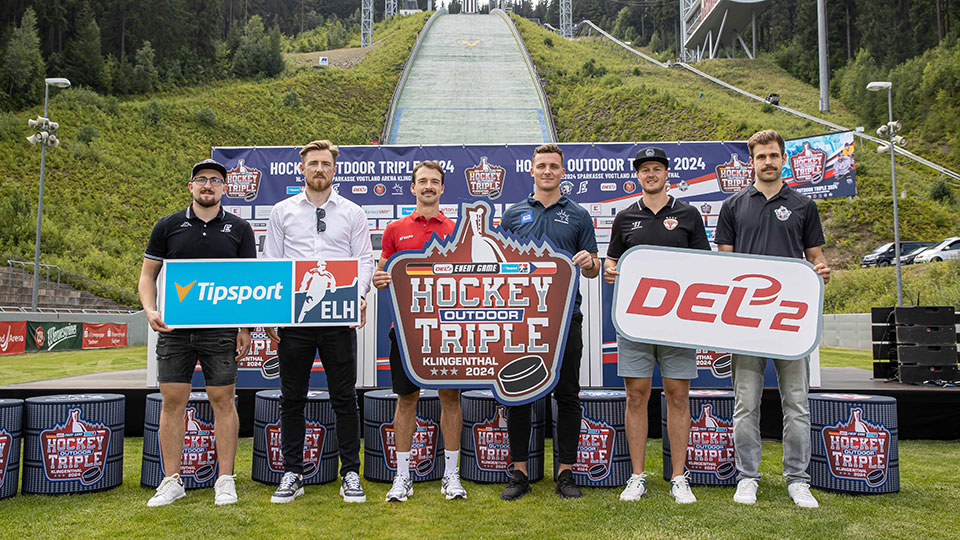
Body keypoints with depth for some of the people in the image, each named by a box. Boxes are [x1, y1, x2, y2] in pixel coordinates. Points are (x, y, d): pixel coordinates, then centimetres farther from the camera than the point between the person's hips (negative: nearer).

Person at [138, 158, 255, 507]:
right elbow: (147, 274, 10)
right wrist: (150, 310, -8)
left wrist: (247, 328, -1)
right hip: (175, 327, 1)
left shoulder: (238, 229, 6)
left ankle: (225, 479, 11)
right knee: (172, 400, 3)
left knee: (223, 400, 1)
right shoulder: (168, 226, 7)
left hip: (220, 330, -1)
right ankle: (171, 480, 14)